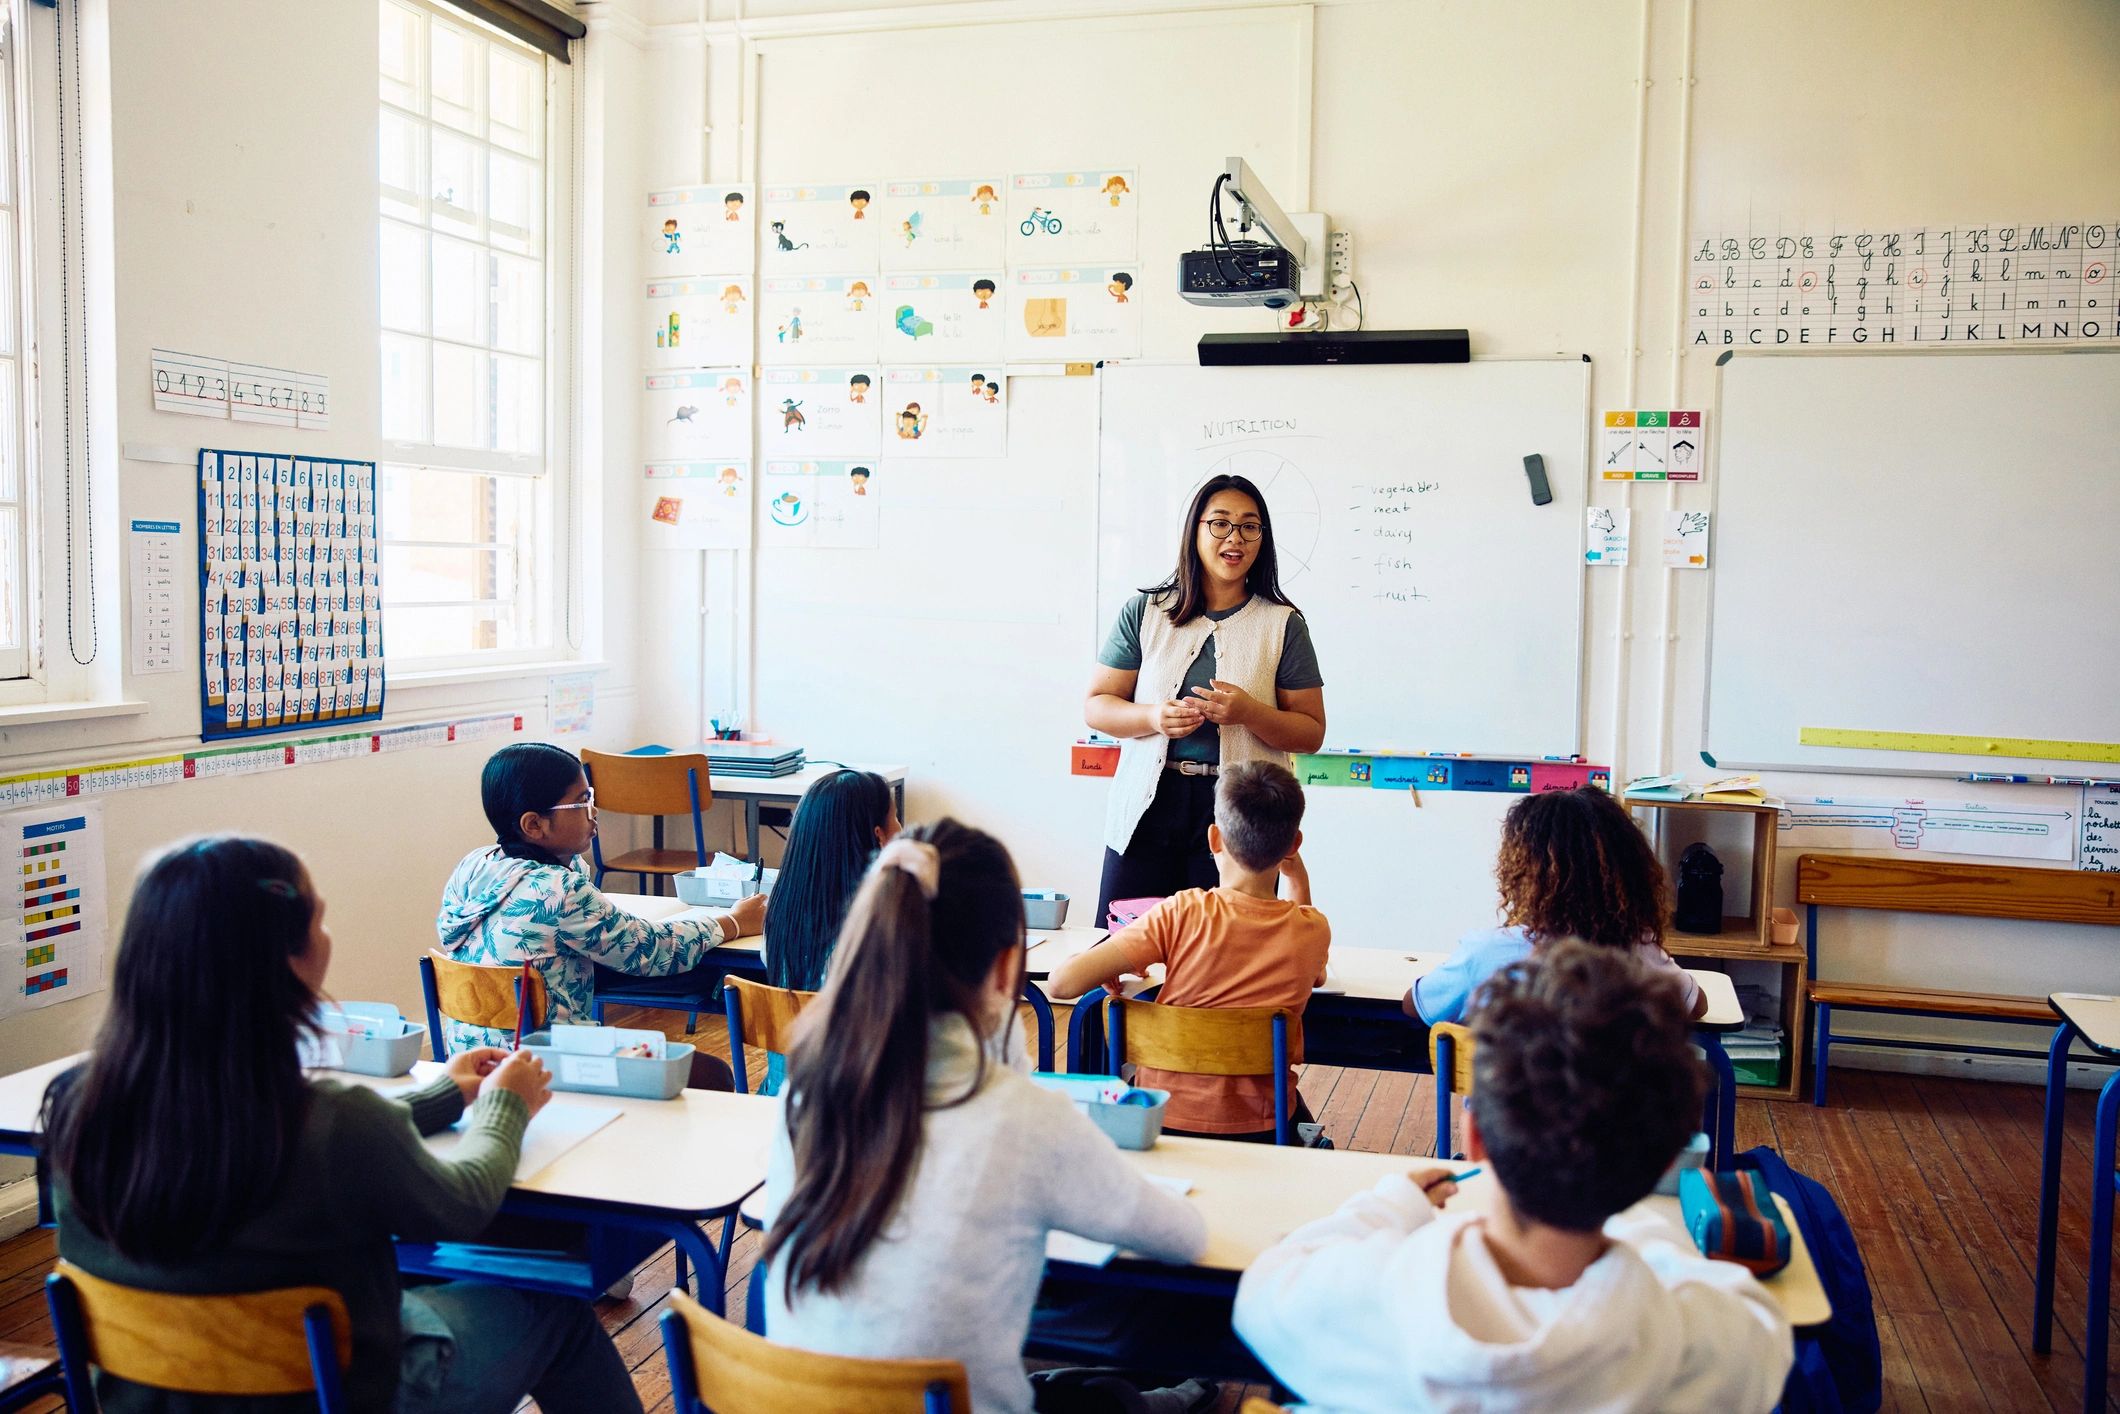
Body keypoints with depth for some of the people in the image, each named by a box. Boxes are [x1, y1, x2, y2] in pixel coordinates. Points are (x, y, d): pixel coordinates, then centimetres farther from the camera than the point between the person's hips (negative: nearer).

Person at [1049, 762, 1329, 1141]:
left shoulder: (1182, 914, -19)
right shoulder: (1314, 930, -11)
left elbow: (1064, 982, -23)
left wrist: (1111, 967, -2)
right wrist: (1299, 882, 12)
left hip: (1165, 1119, -2)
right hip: (1260, 1126, 2)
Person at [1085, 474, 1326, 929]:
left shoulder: (1283, 624, 5)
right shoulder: (1144, 612, 8)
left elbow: (1311, 732, 4)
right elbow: (1096, 706, 8)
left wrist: (1248, 712, -14)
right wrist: (1154, 717, -11)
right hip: (1148, 806, 1)